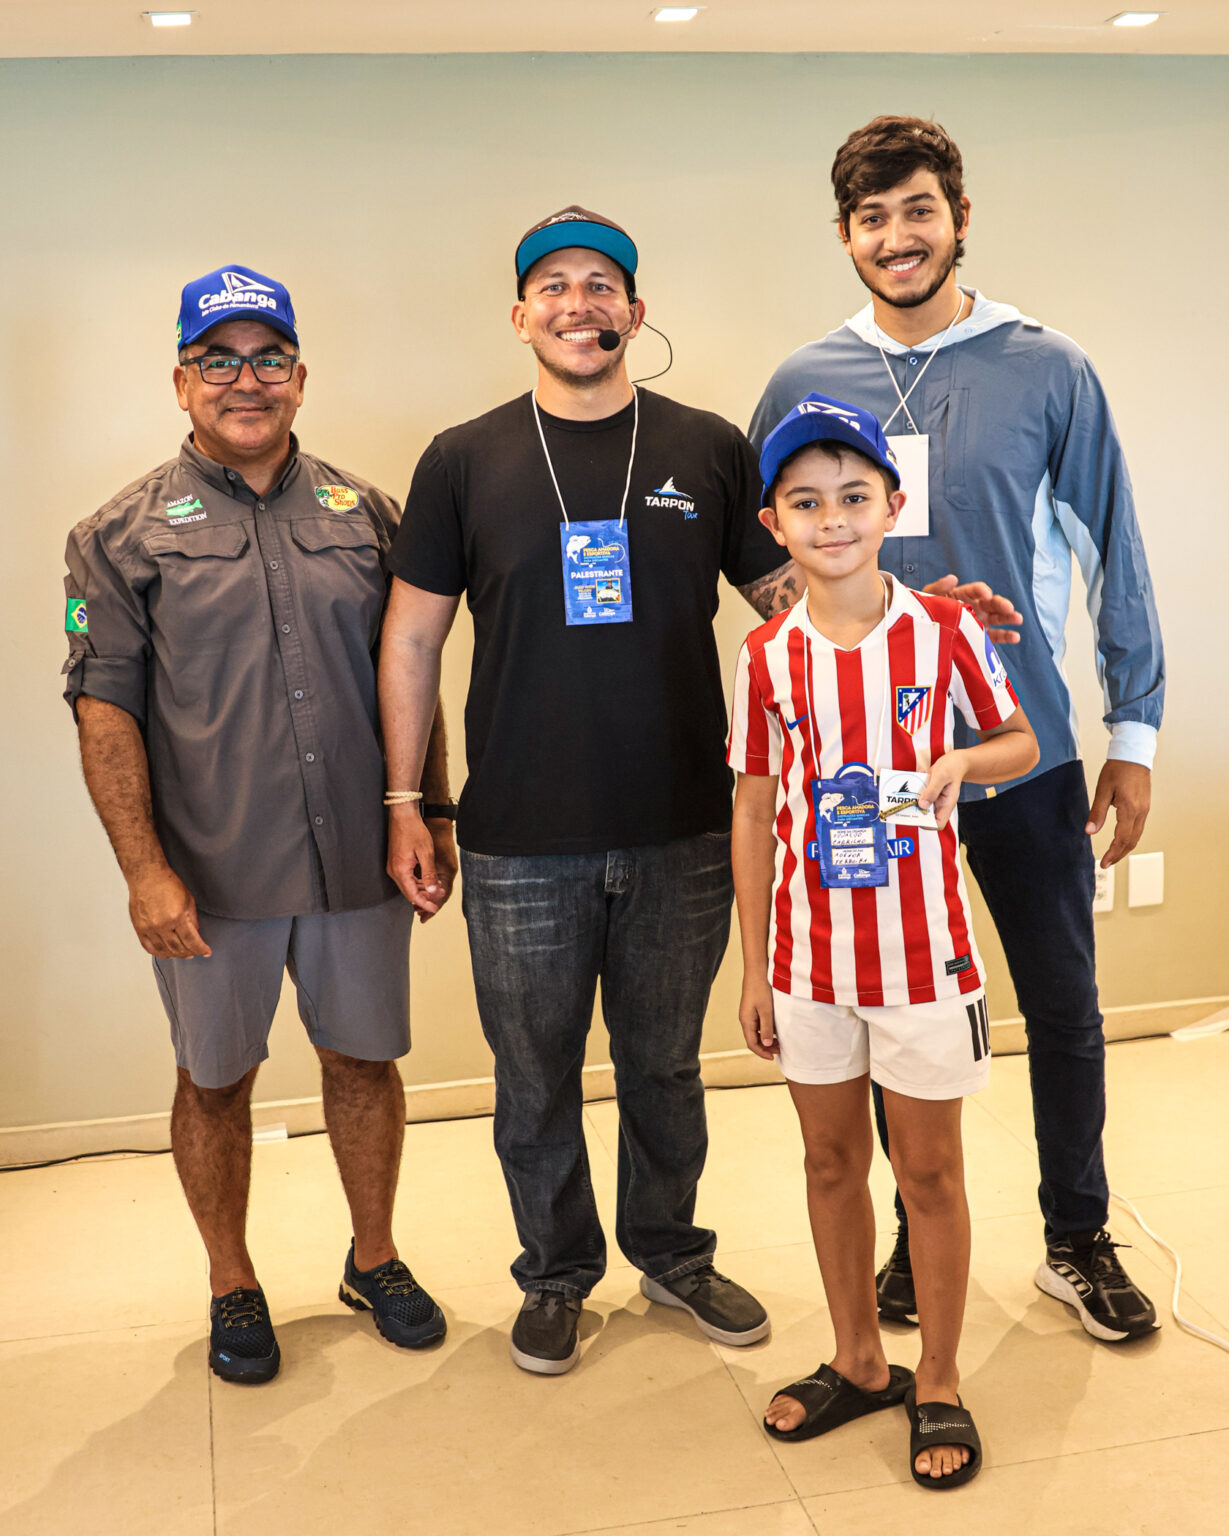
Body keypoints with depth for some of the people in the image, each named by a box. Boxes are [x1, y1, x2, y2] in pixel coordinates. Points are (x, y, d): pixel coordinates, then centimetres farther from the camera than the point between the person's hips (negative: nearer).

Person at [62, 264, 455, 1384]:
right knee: (216, 1078, 11)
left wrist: (433, 819, 5)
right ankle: (233, 1285, 32)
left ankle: (376, 1258, 36)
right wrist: (145, 869, -13)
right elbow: (105, 707, -5)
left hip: (360, 862, 2)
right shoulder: (127, 534, -1)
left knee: (365, 1059, 14)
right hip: (210, 876, -2)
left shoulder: (364, 514, 7)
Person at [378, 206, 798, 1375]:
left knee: (665, 1066, 17)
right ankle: (557, 1275, 35)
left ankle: (672, 1254, 39)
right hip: (519, 844, 0)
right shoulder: (464, 461, 1)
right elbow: (411, 637, 4)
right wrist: (404, 805, 2)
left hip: (683, 835, 1)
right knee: (536, 1080, 13)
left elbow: (790, 601, 9)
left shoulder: (709, 450, 2)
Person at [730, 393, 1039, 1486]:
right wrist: (755, 967, 5)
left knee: (928, 1169, 8)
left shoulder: (944, 628, -7)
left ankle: (939, 1386, 27)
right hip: (811, 951, 3)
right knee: (832, 1161, 15)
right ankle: (859, 1363, 34)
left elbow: (1021, 741, 6)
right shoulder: (768, 657, -1)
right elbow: (755, 810, 4)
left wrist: (958, 763, -18)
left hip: (921, 945, -2)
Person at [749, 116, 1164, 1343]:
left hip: (1026, 756, -1)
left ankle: (1078, 1241, 31)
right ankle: (919, 1235, 33)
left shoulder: (1047, 371, -3)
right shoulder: (806, 384, 1)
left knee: (1064, 1009, 10)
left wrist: (1134, 732, 0)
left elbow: (1112, 551, 0)